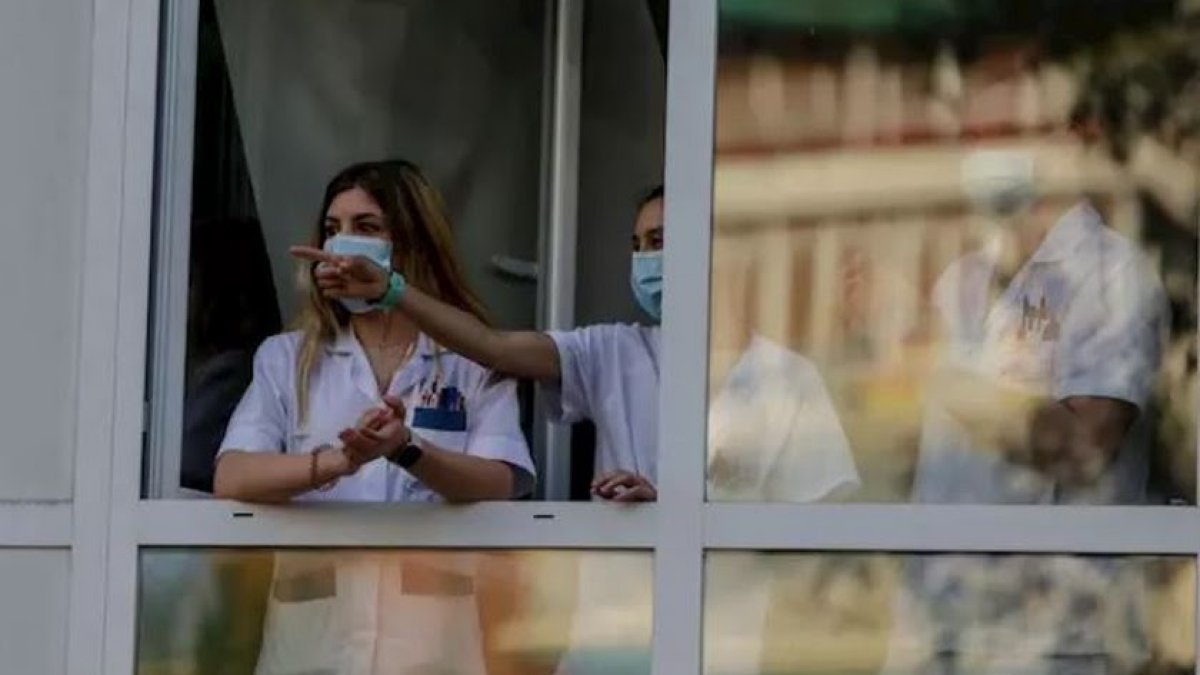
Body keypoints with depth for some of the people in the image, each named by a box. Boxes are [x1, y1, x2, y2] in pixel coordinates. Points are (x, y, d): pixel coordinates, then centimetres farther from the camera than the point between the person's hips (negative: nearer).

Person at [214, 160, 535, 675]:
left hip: (429, 627, -1)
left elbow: (500, 483, -6)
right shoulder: (286, 358, 12)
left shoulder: (475, 360, 9)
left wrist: (408, 451, -24)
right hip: (314, 628, 1)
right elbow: (231, 478, -3)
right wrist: (338, 461, -20)